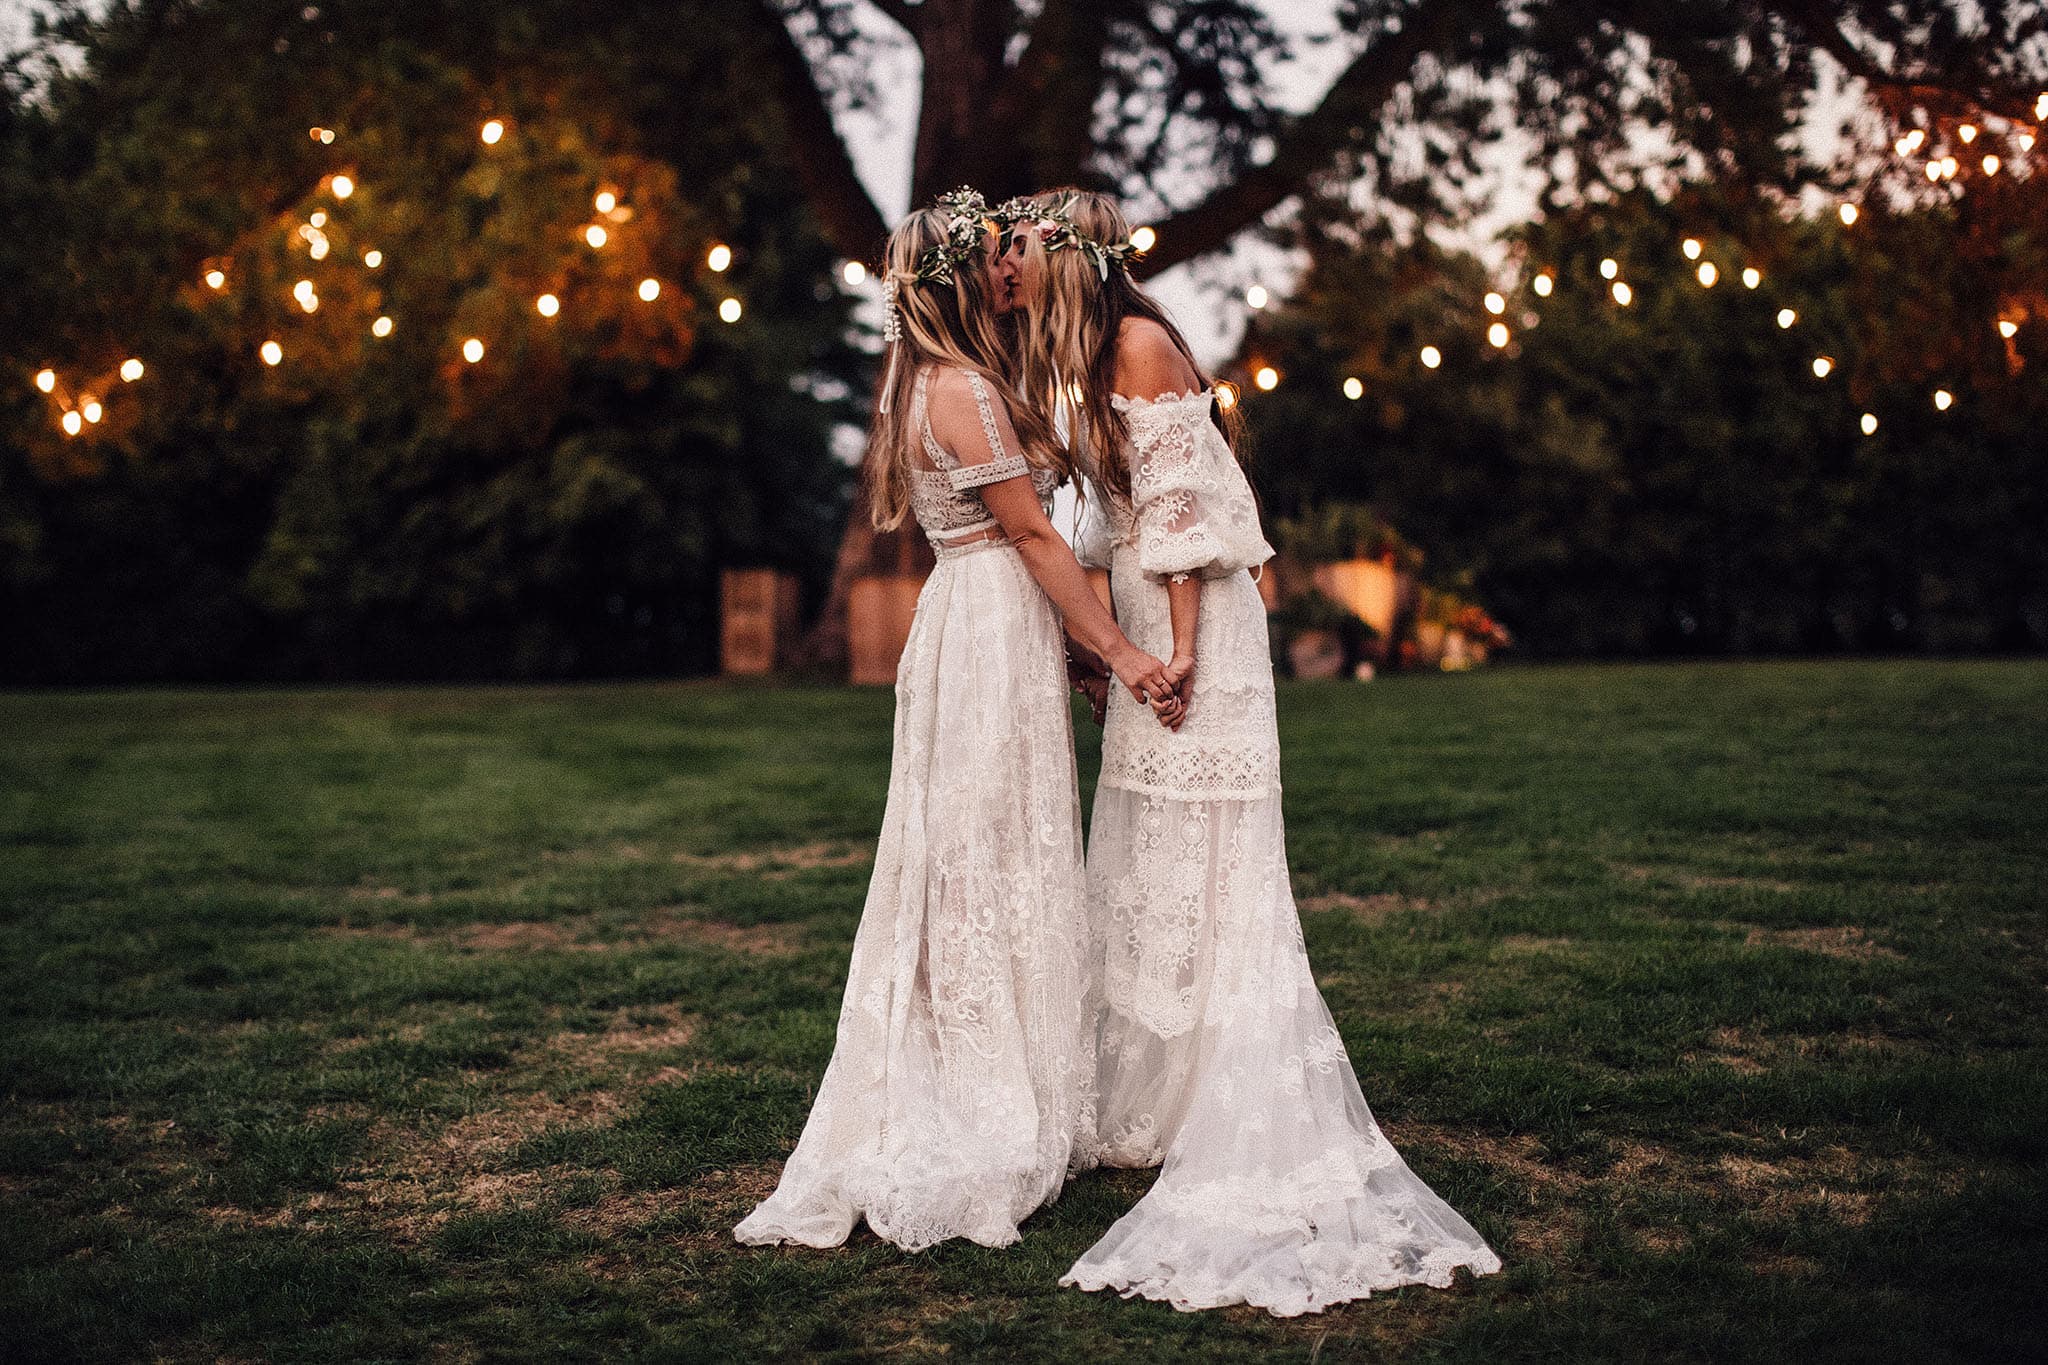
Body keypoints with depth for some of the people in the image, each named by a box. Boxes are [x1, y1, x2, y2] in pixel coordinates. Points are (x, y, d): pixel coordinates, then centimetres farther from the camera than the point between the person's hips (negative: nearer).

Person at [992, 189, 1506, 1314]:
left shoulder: (1139, 341, -11)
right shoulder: (1079, 357, 16)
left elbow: (1180, 502, -17)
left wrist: (1181, 647, -21)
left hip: (1195, 629, -9)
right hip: (1144, 628, 9)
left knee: (1204, 876, -6)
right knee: (1146, 870, 11)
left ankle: (1249, 1136, 1)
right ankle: (1155, 1107, 19)